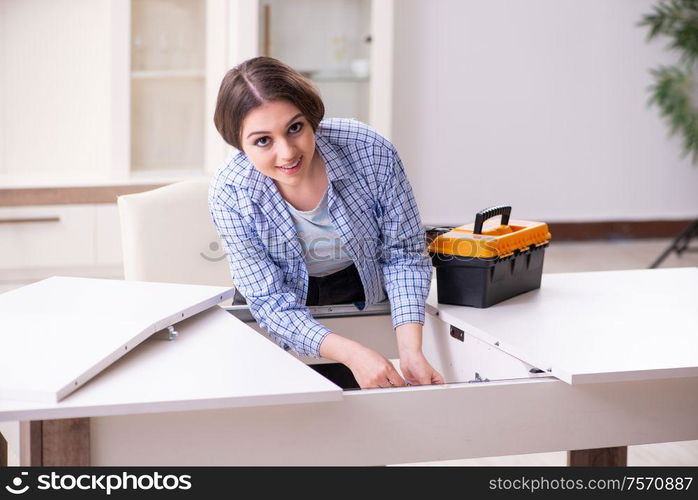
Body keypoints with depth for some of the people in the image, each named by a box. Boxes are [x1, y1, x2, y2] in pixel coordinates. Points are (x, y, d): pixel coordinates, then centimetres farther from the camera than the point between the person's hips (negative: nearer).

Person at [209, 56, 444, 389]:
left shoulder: (372, 152, -26)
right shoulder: (229, 195, -26)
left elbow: (403, 255, -15)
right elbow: (271, 302, -24)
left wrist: (410, 352, -29)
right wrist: (352, 354, -40)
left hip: (365, 292, 1)